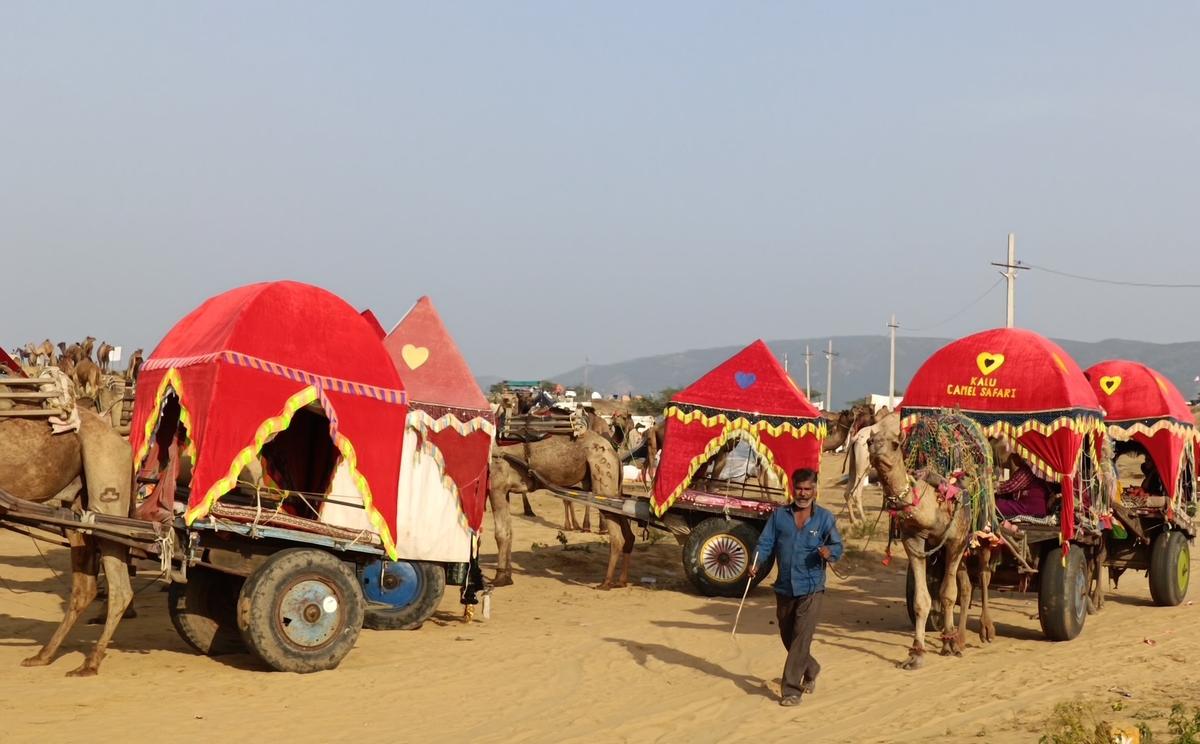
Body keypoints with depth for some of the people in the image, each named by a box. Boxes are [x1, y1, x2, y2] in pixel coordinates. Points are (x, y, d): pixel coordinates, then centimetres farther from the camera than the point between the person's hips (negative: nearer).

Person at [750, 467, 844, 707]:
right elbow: (766, 543, 3)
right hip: (784, 587, 4)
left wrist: (829, 552, -30)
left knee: (801, 638, -10)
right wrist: (756, 564, -15)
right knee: (787, 637, 16)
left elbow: (837, 546, -6)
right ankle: (811, 670, 42)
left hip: (811, 589, -4)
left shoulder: (825, 517, -1)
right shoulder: (779, 515, 5)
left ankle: (791, 689, -5)